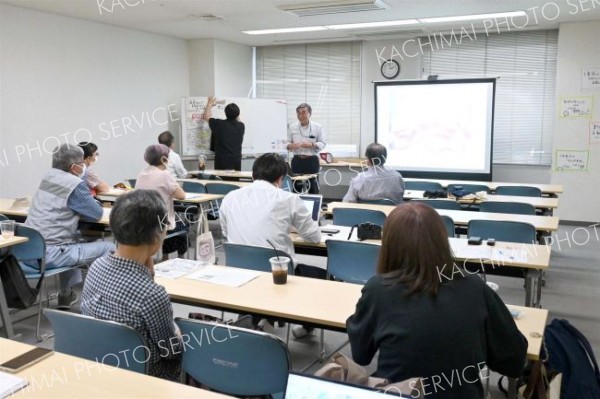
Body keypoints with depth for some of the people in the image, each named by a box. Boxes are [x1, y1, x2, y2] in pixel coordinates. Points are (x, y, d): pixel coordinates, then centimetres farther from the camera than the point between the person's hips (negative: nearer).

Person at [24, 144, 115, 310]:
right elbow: (96, 214, -4)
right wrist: (91, 200, 15)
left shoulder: (49, 176, 12)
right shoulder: (75, 185, -12)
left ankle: (66, 295, 39)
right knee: (109, 248, -3)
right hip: (48, 255, -9)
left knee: (73, 238, 36)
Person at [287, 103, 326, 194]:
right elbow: (287, 143, 9)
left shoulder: (317, 127, 3)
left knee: (313, 187, -3)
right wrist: (291, 146, -15)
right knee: (296, 186, 0)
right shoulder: (292, 127, 7)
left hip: (312, 160, -1)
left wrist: (311, 145, -16)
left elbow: (322, 143, 2)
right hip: (297, 160, 2)